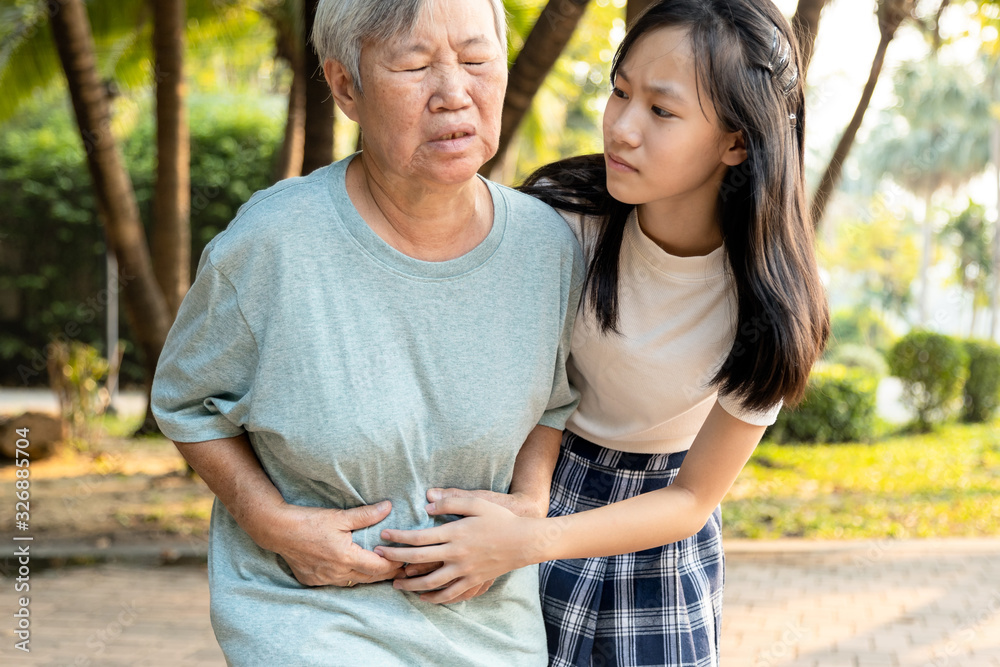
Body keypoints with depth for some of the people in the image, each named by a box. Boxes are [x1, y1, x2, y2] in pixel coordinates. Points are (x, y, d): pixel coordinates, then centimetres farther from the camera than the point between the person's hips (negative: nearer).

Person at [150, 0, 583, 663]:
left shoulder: (549, 245, -9)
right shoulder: (267, 245, -20)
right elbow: (186, 401, -4)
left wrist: (529, 500, -7)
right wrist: (274, 525, -16)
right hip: (308, 611, -3)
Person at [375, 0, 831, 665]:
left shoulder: (768, 310, -23)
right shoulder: (560, 216, -23)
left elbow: (693, 499, -16)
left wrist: (528, 542, -30)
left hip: (657, 529, 0)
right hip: (527, 490, 0)